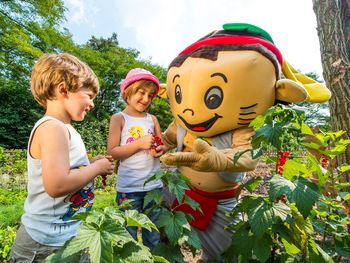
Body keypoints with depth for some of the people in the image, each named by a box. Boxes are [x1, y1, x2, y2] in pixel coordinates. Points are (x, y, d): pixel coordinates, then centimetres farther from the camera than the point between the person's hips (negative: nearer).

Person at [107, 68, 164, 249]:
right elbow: (112, 152, -10)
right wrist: (140, 143, -19)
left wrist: (159, 151, -10)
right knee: (128, 236, 14)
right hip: (129, 188, -3)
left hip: (154, 185, 4)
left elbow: (163, 145, 13)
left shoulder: (152, 119, 7)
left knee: (154, 237, 17)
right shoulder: (119, 118, -4)